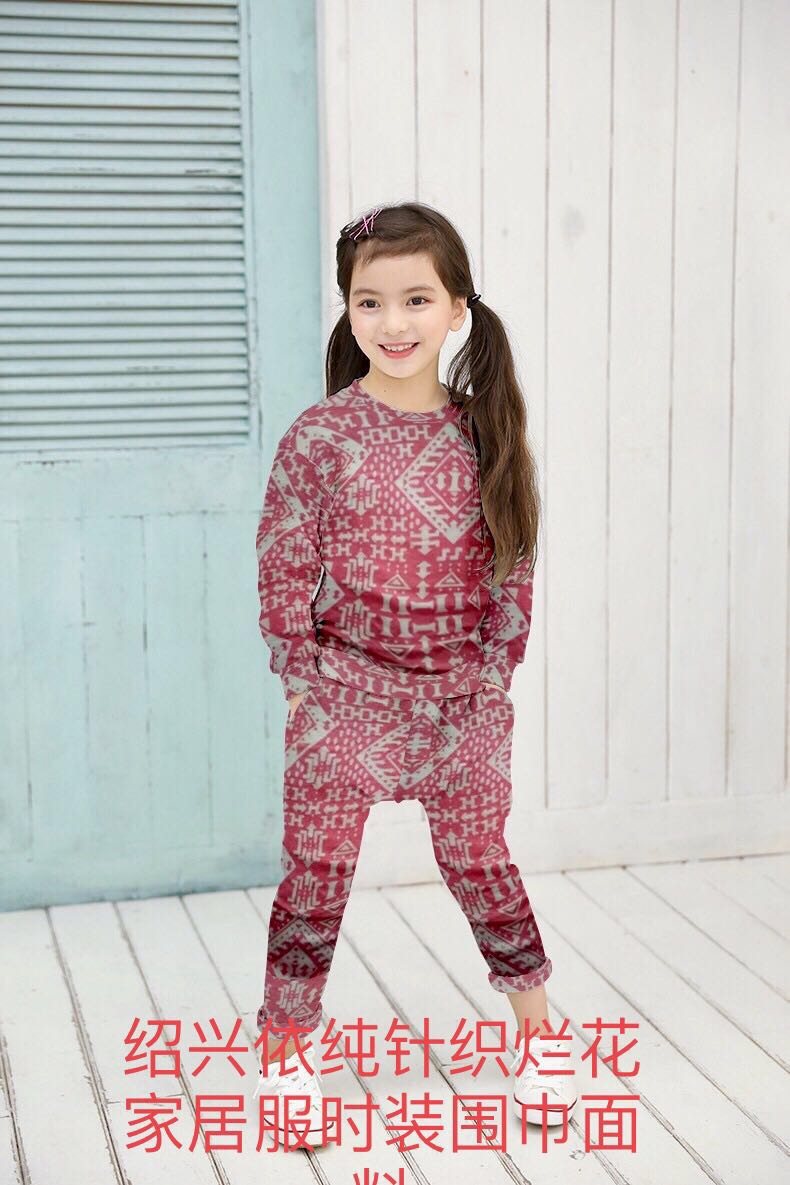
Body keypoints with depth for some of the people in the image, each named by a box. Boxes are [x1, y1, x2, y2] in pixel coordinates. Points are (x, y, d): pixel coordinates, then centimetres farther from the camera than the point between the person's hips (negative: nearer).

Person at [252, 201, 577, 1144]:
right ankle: (286, 1055, 21)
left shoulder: (484, 432, 0)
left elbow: (512, 563, 7)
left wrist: (496, 669, 3)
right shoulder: (319, 437, -8)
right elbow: (283, 570, -5)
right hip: (344, 703, -2)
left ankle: (537, 1030, 34)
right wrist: (304, 678, -6)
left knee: (479, 862, 14)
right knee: (315, 875, 5)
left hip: (465, 704, 2)